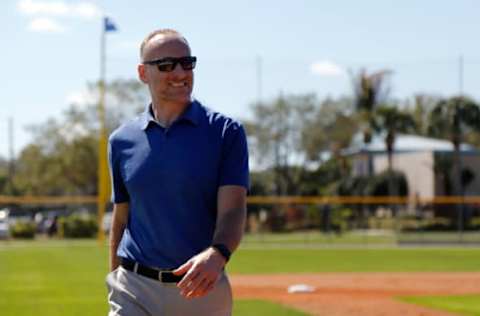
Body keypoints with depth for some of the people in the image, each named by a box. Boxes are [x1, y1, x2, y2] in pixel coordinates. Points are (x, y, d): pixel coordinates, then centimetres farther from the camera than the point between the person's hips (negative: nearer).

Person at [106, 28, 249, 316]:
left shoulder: (225, 131, -2)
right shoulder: (122, 140, 8)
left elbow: (233, 209, -12)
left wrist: (217, 254, -32)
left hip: (202, 287, -1)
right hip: (135, 289, 1)